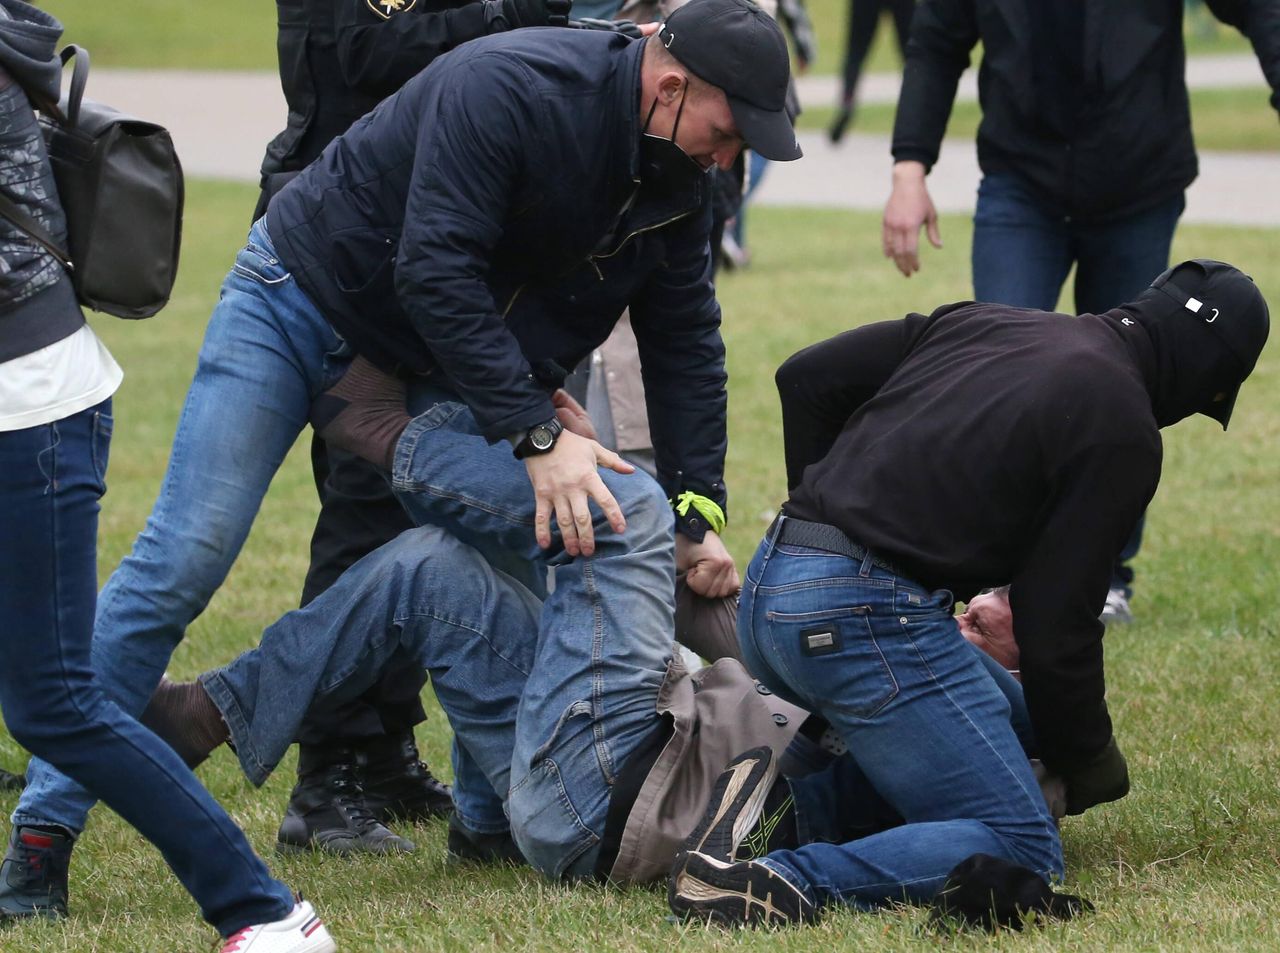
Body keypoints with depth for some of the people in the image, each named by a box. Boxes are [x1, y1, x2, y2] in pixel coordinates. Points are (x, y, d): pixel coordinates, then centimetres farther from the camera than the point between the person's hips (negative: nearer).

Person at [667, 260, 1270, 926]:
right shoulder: (1123, 434, -4)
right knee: (1023, 853, -6)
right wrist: (1089, 763, 11)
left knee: (1007, 713, 26)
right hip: (868, 615, -9)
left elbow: (807, 377, 20)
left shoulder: (983, 321, 18)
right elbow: (1057, 622, -5)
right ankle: (787, 884, -25)